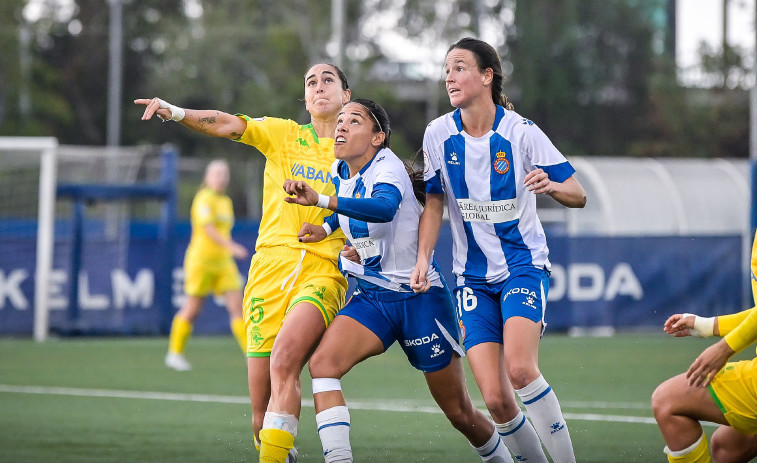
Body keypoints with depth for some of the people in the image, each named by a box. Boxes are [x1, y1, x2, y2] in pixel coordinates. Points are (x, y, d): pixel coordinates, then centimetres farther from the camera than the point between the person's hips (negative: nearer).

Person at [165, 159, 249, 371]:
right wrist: (231, 246, -34)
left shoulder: (226, 202, 15)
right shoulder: (204, 199, -10)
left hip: (224, 262, 7)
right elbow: (208, 228, -23)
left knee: (237, 306, -4)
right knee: (192, 309, 0)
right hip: (201, 260, -7)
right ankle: (175, 353, 14)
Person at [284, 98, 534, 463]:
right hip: (371, 297, 6)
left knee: (460, 414, 3)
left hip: (419, 298, -6)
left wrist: (320, 200, -54)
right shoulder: (340, 172, 4)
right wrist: (327, 227, 8)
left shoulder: (388, 168, -18)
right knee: (322, 363, -24)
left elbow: (384, 208, -43)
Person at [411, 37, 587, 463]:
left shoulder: (520, 131, -10)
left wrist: (552, 185, -27)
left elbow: (578, 195, -6)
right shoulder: (439, 134, -1)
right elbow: (434, 202, 12)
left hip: (524, 264, -3)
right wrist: (423, 259, 0)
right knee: (495, 399, -9)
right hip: (473, 276, 3)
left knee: (520, 369, -27)